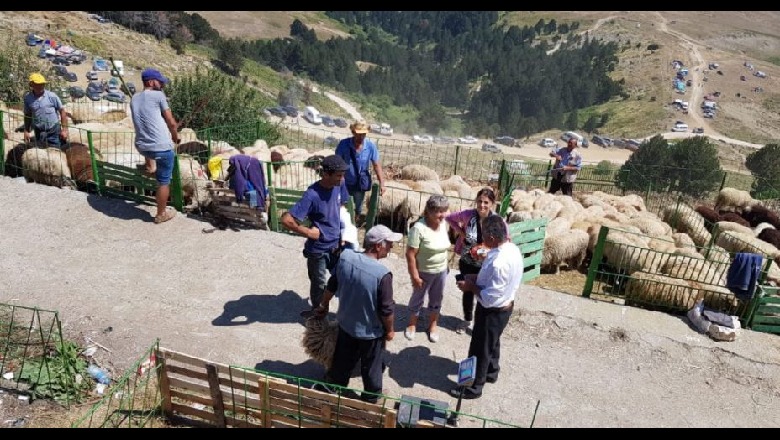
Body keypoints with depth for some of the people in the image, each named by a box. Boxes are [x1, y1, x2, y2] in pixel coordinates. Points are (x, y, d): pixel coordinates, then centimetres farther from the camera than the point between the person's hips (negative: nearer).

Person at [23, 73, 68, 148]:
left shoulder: (52, 96, -7)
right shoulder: (28, 98, 1)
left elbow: (62, 111, -2)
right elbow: (27, 115, 11)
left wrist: (64, 129, -6)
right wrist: (26, 131, 8)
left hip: (54, 131, -2)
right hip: (39, 132, 3)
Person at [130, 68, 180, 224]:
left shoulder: (134, 98, 12)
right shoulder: (158, 95, -8)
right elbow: (171, 123, -4)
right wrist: (176, 137, 14)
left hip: (141, 146, 6)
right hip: (162, 147, -6)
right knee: (164, 182, 7)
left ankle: (150, 164, 41)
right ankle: (161, 214, 17)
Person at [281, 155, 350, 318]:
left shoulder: (339, 185, -9)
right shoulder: (312, 195, -29)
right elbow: (286, 220, -31)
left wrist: (343, 233, 7)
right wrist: (308, 232, -21)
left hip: (336, 245, 5)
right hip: (318, 249, -5)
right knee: (319, 284, 14)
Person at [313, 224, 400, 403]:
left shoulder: (345, 257, -14)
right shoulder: (382, 274, -30)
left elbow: (332, 286, 1)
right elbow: (386, 309, -22)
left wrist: (323, 305, 18)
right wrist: (389, 330, -3)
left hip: (346, 324, 5)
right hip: (371, 332, -5)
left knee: (342, 362, 26)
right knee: (371, 368, 20)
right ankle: (371, 399, 40)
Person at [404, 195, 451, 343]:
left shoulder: (443, 223, -8)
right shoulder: (419, 228, -28)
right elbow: (410, 254, -24)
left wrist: (446, 264, 15)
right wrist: (414, 276, -22)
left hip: (441, 271, 5)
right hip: (424, 272, -5)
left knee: (437, 299, 21)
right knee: (417, 298, 17)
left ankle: (432, 325, 43)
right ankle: (412, 324, 41)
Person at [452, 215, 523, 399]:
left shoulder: (499, 262, -37)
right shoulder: (512, 249, -7)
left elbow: (488, 299, -31)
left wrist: (471, 286, -17)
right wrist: (478, 278, 0)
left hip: (492, 312, -9)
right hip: (505, 306, 9)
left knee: (480, 349, 11)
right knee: (492, 342, 30)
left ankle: (474, 387, 30)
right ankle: (491, 372, 52)